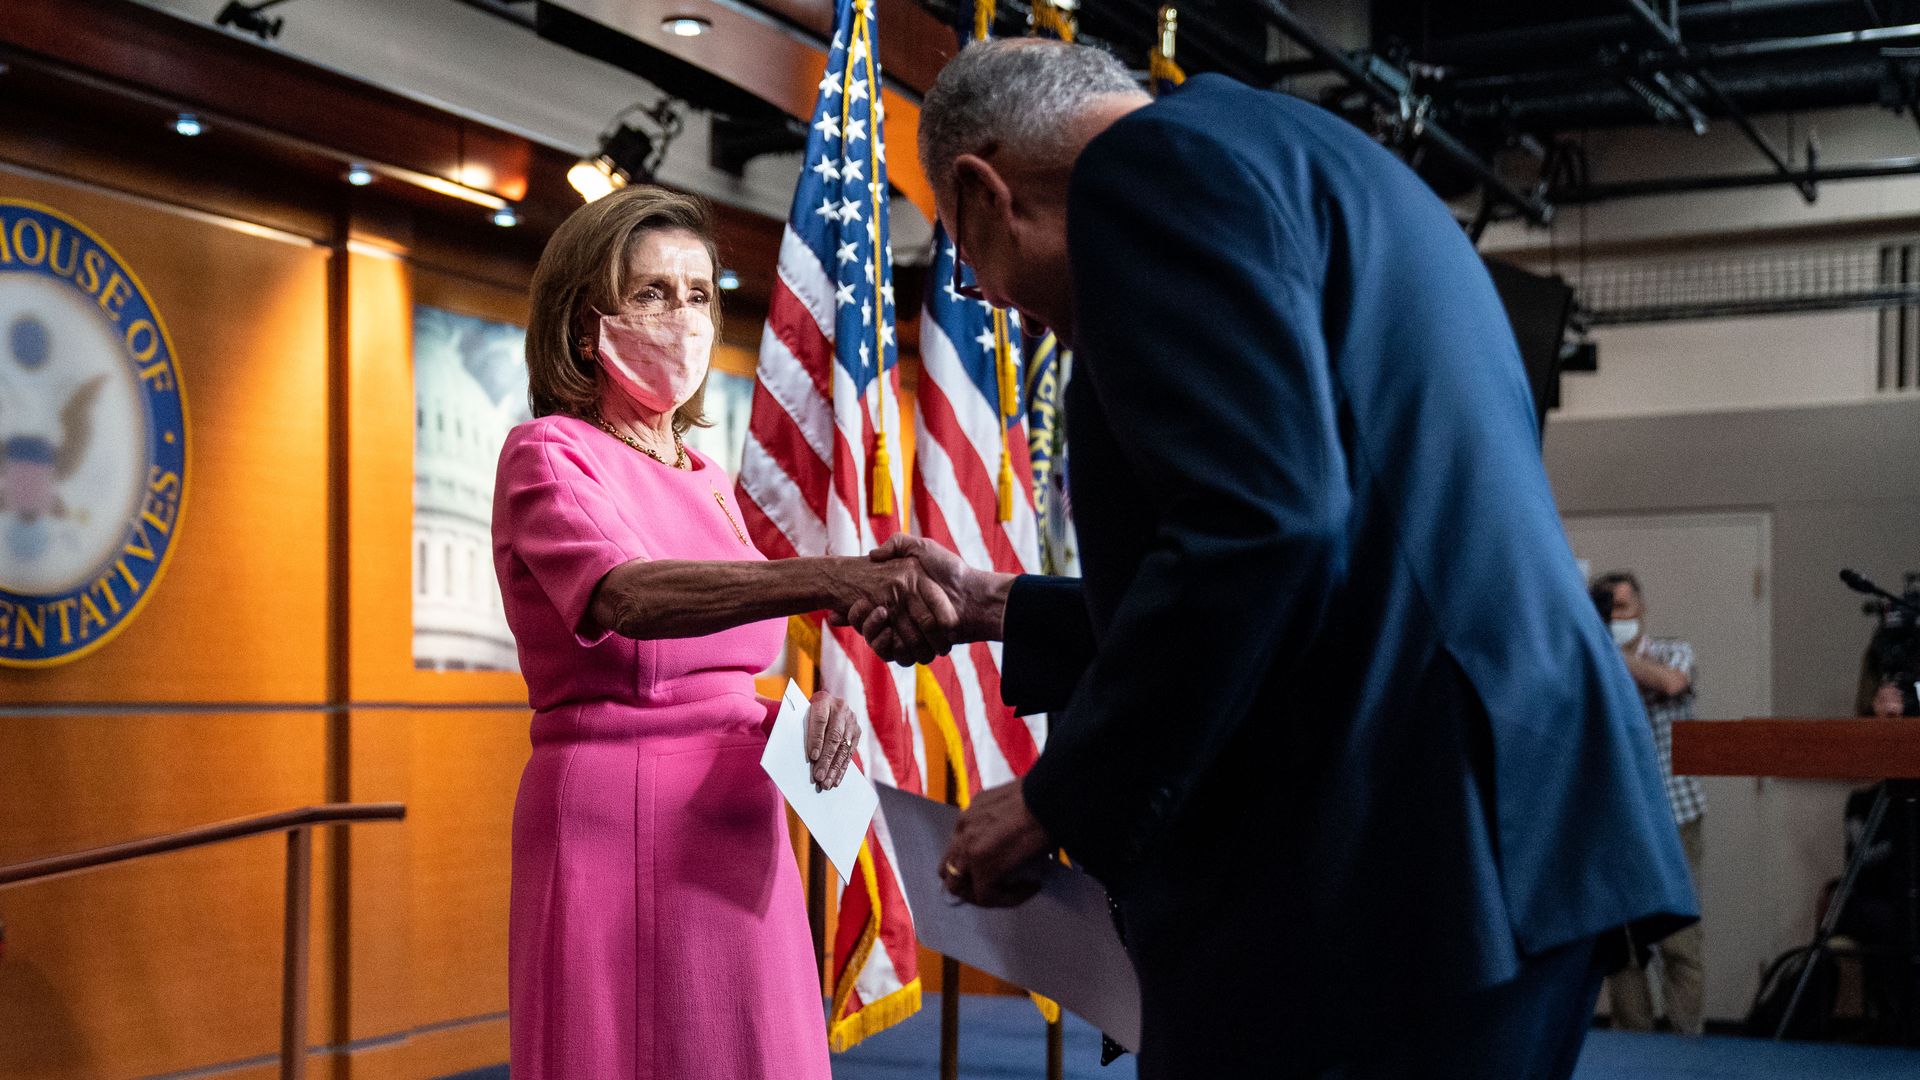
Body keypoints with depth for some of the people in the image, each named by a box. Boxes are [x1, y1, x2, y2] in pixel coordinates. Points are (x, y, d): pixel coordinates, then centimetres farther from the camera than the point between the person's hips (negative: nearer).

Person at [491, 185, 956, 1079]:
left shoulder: (705, 479, 17)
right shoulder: (546, 454, -5)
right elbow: (627, 596, -27)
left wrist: (800, 716, -3)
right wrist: (829, 578, -41)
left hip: (738, 831, 7)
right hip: (613, 828, -7)